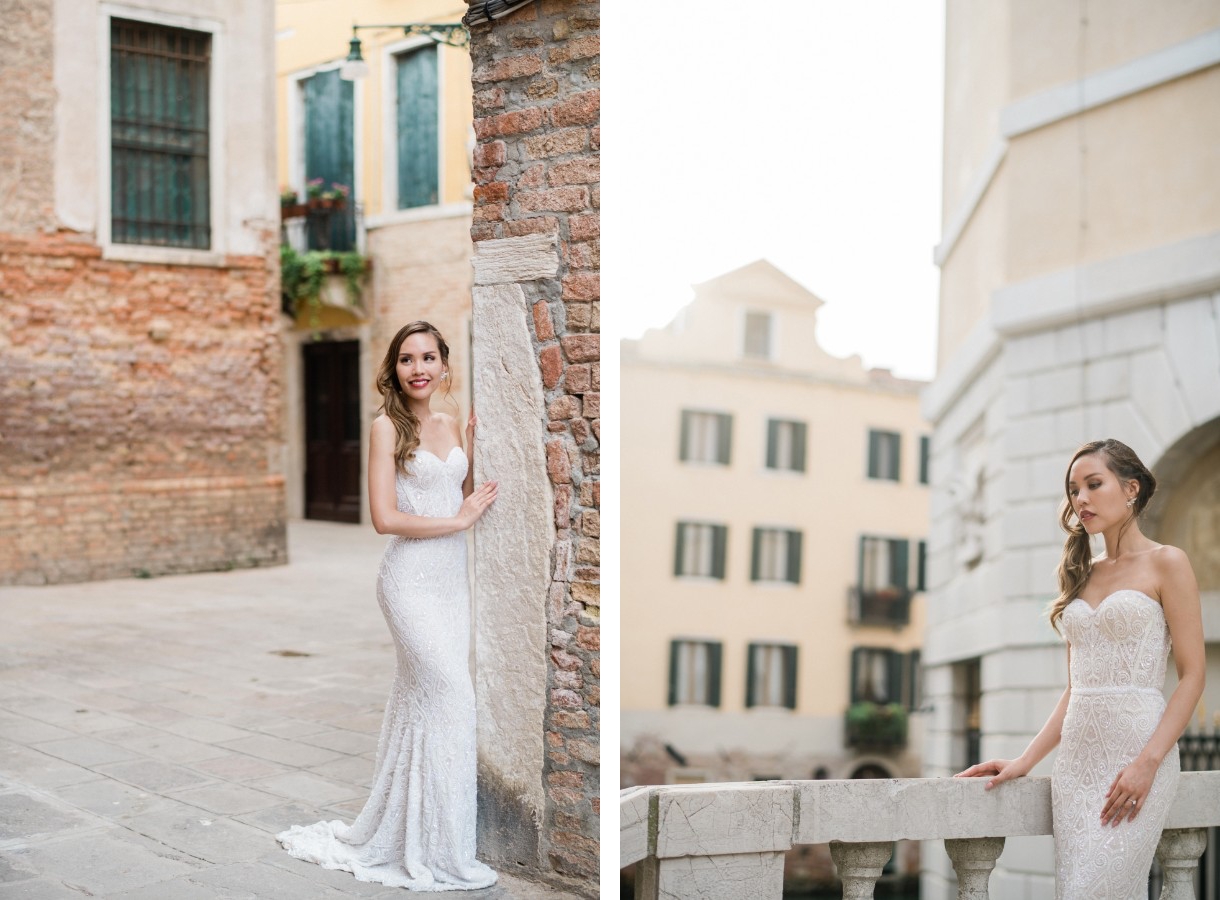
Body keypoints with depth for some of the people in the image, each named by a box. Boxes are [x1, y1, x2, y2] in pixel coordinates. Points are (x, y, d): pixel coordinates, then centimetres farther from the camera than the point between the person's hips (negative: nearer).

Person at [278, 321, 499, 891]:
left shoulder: (453, 426, 11)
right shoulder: (388, 427, -8)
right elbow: (385, 518, -14)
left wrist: (474, 446, 5)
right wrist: (459, 520, -10)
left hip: (451, 577, 6)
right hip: (411, 578, -6)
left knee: (420, 701, 11)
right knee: (450, 695, -9)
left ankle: (397, 834, 24)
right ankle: (441, 851, 3)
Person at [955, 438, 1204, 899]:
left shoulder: (1166, 563, 0)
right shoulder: (1083, 574, 17)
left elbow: (1192, 675, -5)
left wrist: (1147, 762, -16)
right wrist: (1026, 760, 7)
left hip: (1136, 753, -5)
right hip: (1076, 758, 6)